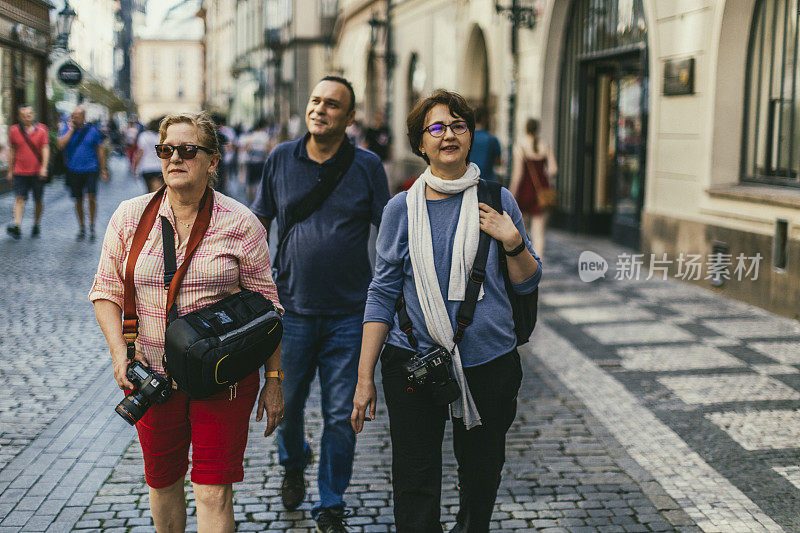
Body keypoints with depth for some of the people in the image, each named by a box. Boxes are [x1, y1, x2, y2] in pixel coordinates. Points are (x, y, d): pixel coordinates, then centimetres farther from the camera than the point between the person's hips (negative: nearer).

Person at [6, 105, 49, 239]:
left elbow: (45, 149, -5)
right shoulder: (14, 130, 4)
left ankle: (36, 225, 23)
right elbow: (12, 152, 11)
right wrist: (10, 170, 11)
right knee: (20, 198, -10)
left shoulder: (41, 130, 0)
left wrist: (44, 167, -17)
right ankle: (16, 226, -20)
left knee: (38, 200, 8)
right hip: (20, 172, 0)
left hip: (38, 172, 0)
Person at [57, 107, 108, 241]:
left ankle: (92, 226, 2)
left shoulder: (92, 130, 1)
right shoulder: (67, 129, 3)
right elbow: (60, 145, -11)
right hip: (74, 170, 2)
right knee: (78, 200, 8)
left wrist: (103, 169, 6)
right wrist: (71, 130, -13)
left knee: (91, 197, -14)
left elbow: (100, 149, 7)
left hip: (91, 169, -2)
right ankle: (82, 227, 22)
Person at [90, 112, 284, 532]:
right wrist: (119, 351, -8)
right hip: (151, 375, 3)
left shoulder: (240, 223, -6)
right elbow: (106, 290, 7)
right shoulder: (130, 216, 0)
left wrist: (274, 379, -2)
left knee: (214, 491, -4)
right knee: (162, 482, 16)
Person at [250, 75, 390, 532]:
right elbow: (259, 223, 12)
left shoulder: (367, 166, -2)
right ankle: (294, 464, 46)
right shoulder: (281, 159, 3)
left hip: (349, 314, -2)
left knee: (342, 416, 4)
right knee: (285, 405, 14)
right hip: (291, 310, 2)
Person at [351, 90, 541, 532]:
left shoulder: (497, 201, 2)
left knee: (482, 477, 13)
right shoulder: (402, 208, 0)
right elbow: (383, 293, 1)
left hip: (489, 360, 1)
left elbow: (527, 284, 8)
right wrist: (365, 378, -2)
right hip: (414, 359, -1)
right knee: (415, 483, 0)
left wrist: (513, 242, -12)